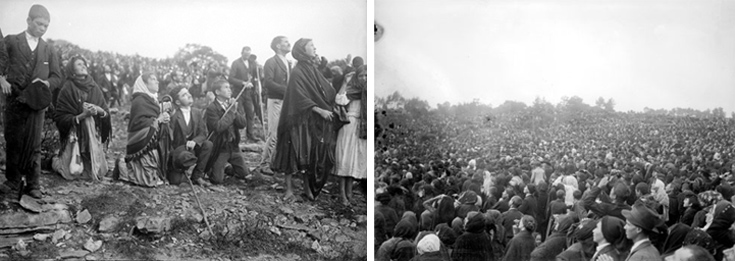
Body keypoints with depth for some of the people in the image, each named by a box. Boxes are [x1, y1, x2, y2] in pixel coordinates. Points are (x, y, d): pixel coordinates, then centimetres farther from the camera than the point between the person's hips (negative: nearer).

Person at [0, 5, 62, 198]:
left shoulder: (48, 50, 12)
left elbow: (57, 77, 12)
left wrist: (46, 82, -7)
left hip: (36, 102, 1)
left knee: (34, 145, -1)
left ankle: (33, 184, 4)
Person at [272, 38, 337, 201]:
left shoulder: (313, 69, 11)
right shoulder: (297, 72, -12)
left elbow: (327, 90, 9)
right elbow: (300, 98, -19)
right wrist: (319, 110, -23)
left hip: (315, 120, 7)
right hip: (300, 120, -7)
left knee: (312, 154, 8)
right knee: (295, 153, -3)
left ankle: (308, 187, 17)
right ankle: (289, 188, 5)